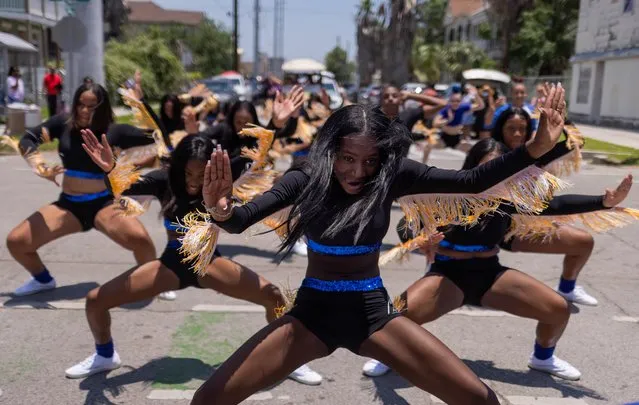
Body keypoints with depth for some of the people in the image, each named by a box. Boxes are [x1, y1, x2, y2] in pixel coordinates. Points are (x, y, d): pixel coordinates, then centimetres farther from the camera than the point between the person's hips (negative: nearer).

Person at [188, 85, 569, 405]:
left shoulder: (392, 175, -9)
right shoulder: (306, 179, -11)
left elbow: (471, 181, -12)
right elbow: (240, 221, -19)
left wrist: (535, 149, -24)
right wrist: (221, 211, -42)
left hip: (373, 312, 1)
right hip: (312, 312, 0)